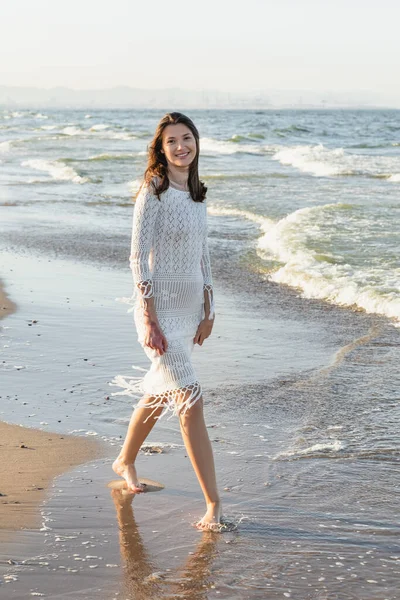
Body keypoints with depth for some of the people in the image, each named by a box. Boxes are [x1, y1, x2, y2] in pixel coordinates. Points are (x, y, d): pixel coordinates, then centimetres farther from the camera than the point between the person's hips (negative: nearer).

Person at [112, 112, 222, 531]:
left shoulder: (196, 193, 10)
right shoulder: (153, 193, -13)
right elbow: (138, 259, -16)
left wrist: (208, 310, 14)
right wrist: (149, 321, -20)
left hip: (191, 307, 8)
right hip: (161, 309, -8)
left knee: (159, 394, 21)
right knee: (190, 404, -11)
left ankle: (125, 461, 44)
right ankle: (213, 503, -8)